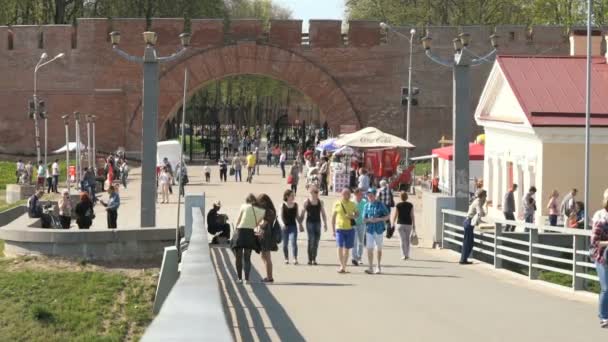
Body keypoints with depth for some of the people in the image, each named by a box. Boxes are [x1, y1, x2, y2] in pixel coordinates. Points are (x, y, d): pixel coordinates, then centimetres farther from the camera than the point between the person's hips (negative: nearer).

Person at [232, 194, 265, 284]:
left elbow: (238, 221, 1)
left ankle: (239, 278, 11)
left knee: (238, 257, 10)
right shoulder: (260, 211, 6)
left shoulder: (244, 206, 0)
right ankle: (247, 279, -1)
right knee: (247, 258, 9)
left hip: (240, 232, -2)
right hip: (250, 233, 2)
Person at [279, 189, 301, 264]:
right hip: (284, 227, -1)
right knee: (285, 244, 6)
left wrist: (300, 225, 17)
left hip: (293, 226, 1)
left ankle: (295, 258, -17)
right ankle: (286, 258, 19)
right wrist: (282, 224, -24)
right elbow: (280, 216, -7)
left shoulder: (295, 205, 6)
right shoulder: (283, 205, -3)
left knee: (293, 242, -14)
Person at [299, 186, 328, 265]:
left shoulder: (320, 202, 9)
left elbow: (323, 214, 14)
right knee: (311, 240, -11)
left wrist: (325, 224, 10)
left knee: (316, 241, 3)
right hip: (310, 222, -3)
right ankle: (310, 259, -6)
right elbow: (302, 214, 3)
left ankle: (314, 259, 11)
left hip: (318, 222, 3)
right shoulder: (306, 202, 0)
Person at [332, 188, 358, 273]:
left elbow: (357, 214, 16)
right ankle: (341, 266, -14)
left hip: (350, 229, 3)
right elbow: (333, 217, 5)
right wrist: (333, 230, 2)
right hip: (340, 228, -3)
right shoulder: (337, 204, 1)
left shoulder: (352, 204, 7)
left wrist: (353, 216, -8)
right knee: (340, 247, -14)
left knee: (347, 248, 7)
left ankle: (344, 267, 16)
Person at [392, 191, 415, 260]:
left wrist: (393, 223, 10)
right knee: (407, 239, 16)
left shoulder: (398, 205, -5)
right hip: (408, 224, 2)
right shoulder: (410, 205, -2)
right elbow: (412, 216, -4)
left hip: (400, 224, -2)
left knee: (402, 240, 0)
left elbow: (395, 215, -3)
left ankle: (403, 255, -6)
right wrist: (414, 225, 1)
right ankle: (407, 255, 19)